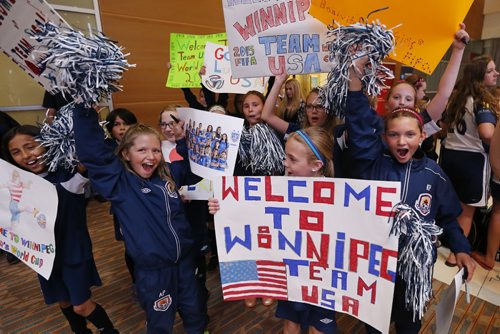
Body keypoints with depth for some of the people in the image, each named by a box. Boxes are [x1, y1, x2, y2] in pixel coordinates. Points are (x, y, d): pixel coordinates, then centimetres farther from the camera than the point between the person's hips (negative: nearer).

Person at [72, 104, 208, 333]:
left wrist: (181, 140, 2)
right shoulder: (119, 182, -14)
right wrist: (85, 109, -27)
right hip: (152, 270, -4)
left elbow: (192, 170, 14)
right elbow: (91, 151, -25)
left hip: (184, 260, 5)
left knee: (195, 313, 27)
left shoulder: (168, 174, -1)